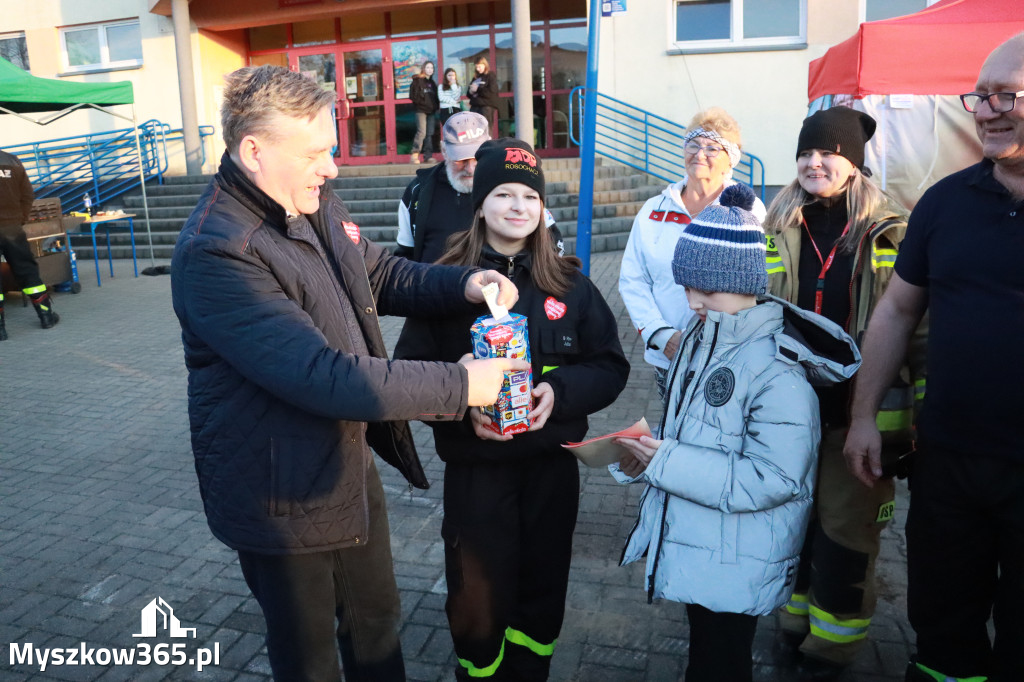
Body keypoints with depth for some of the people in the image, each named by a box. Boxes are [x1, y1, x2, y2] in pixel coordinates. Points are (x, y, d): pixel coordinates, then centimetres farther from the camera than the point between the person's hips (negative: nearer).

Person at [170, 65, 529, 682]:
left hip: (351, 464, 7)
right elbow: (324, 377, -33)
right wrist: (460, 386, -28)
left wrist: (463, 285, -7)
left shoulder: (317, 208, -2)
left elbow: (383, 275, 13)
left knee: (377, 618, 27)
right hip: (283, 500, -7)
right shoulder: (215, 253, -28)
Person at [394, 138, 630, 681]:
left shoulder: (568, 284, 0)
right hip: (475, 467, -2)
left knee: (542, 590, 17)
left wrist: (559, 391, -16)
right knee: (478, 596, 11)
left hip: (552, 464, 2)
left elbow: (610, 366, 1)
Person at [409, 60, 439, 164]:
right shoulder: (417, 80, 1)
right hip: (421, 110, -6)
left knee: (430, 134, 2)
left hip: (431, 111, 6)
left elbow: (436, 97, 21)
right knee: (422, 132, -17)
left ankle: (428, 155, 6)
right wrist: (423, 102, -11)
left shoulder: (432, 83, 20)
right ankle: (415, 154, -12)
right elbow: (413, 96, -7)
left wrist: (436, 106, 4)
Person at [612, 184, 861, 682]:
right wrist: (642, 456, -5)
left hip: (736, 566, -7)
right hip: (691, 546, 7)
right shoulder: (700, 336, 3)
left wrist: (666, 462, -27)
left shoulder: (777, 365, -22)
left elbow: (772, 479, -27)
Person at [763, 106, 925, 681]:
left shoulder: (891, 230, -4)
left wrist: (919, 409, -5)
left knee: (847, 525, 6)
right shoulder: (779, 229, 6)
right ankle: (797, 618, 34)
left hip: (860, 407, -3)